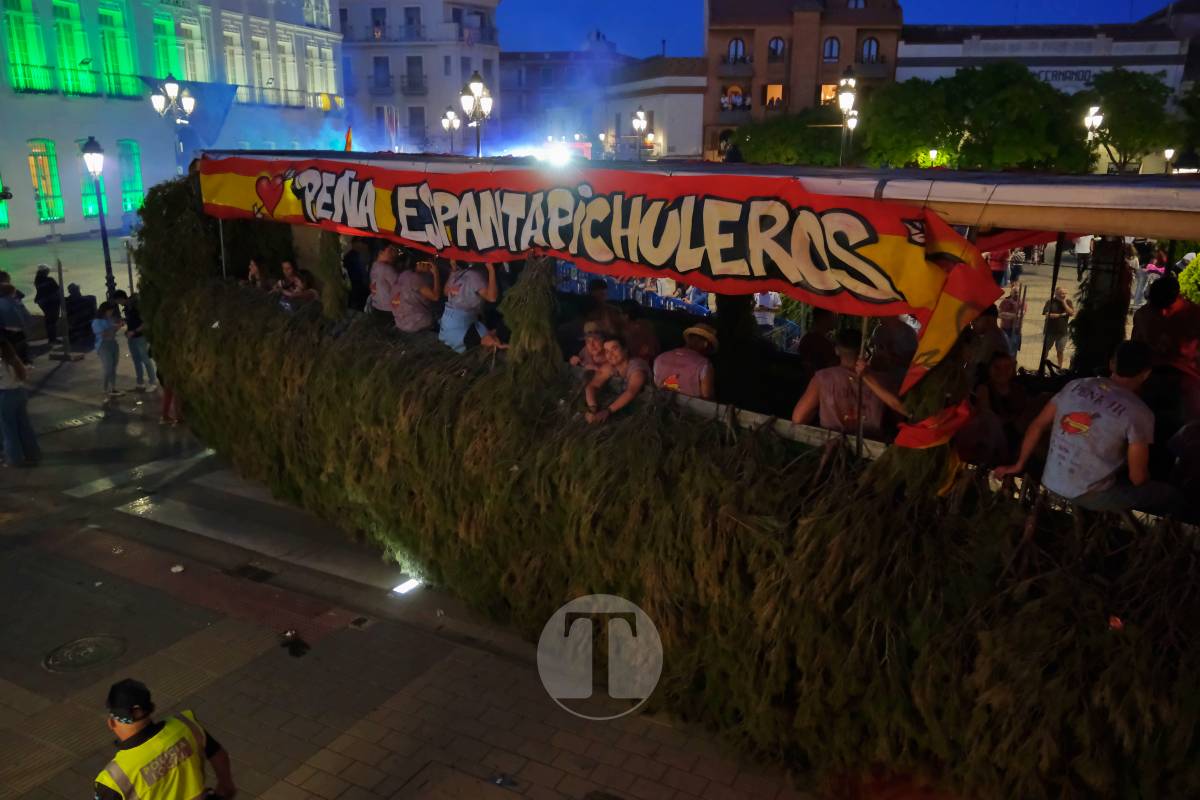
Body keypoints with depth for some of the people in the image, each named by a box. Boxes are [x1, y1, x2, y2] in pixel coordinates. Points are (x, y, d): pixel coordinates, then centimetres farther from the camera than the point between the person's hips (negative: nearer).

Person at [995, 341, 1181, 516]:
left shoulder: (1076, 385, 4)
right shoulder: (1139, 412, -11)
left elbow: (1037, 426, 10)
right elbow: (1137, 478, -8)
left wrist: (1019, 465, 22)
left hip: (1049, 485, 6)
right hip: (1090, 497, -6)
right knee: (1169, 497, 14)